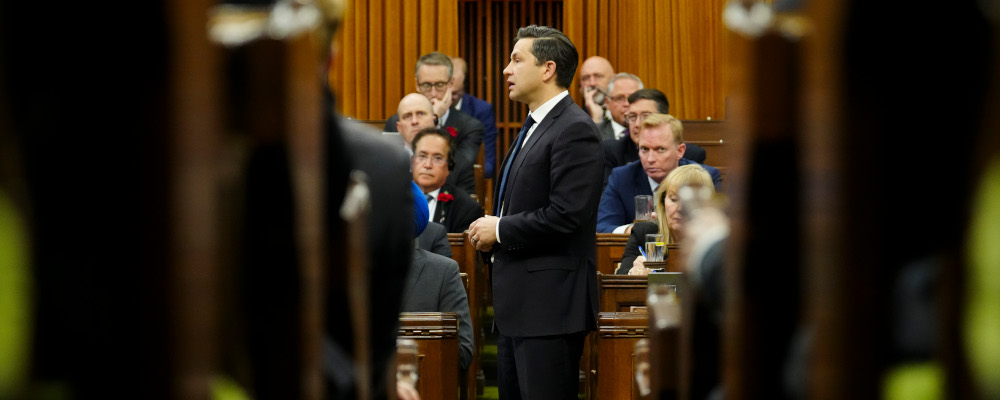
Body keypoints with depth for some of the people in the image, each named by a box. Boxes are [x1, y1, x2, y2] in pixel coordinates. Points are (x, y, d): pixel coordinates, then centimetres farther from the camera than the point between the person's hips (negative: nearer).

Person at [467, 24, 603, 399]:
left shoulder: (575, 130, -14)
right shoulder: (533, 127, 19)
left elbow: (565, 215, -22)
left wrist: (500, 230, -12)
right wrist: (487, 233, 7)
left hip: (550, 304, -10)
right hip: (517, 305, 10)